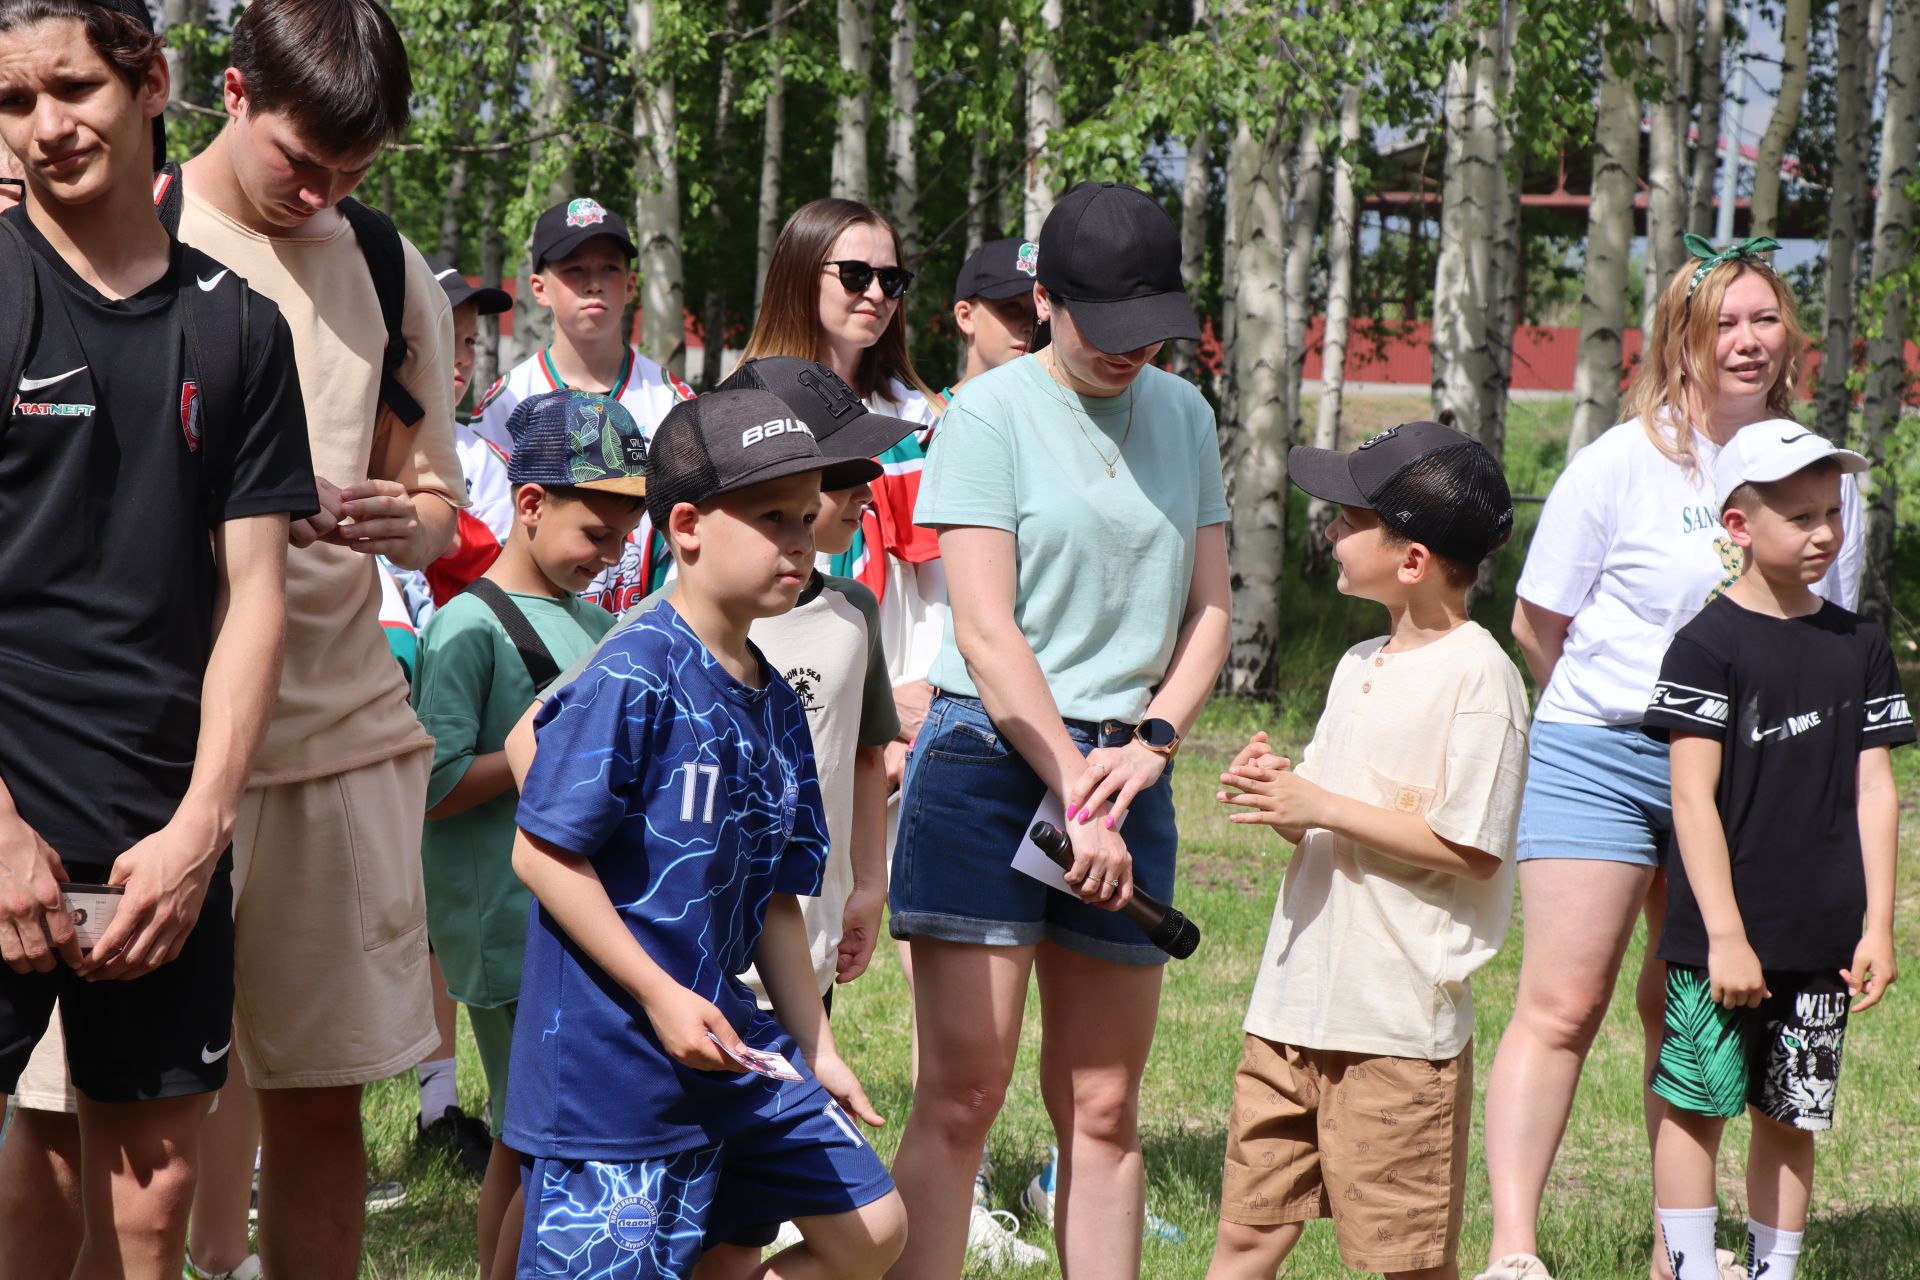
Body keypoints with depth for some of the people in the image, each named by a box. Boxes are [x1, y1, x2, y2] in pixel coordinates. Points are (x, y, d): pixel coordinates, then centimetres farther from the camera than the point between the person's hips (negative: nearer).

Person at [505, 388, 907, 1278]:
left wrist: (816, 1052, 15)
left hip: (731, 1040, 9)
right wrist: (660, 995, -18)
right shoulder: (634, 678, -15)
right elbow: (543, 851, -17)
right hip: (608, 1057, -8)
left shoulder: (774, 704, 10)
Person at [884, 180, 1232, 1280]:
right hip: (991, 763, -5)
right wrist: (1079, 797, -15)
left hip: (1125, 770, 5)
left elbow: (1208, 613, 13)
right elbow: (988, 634, -10)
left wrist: (1152, 743, -6)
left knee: (1105, 1108, 5)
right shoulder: (992, 415, -4)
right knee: (963, 1094, -9)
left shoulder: (1184, 416, 13)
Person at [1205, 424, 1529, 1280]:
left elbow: (1471, 850, -17)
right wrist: (1275, 789, -1)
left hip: (1402, 1017, -8)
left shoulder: (1478, 677, -12)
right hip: (1295, 1004, 8)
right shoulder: (1361, 665, 15)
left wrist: (1321, 807, -16)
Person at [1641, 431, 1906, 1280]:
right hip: (1721, 938, -4)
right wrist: (1724, 934, -14)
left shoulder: (1858, 646, 8)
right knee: (1697, 1108, 1)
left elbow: (1875, 790, 9)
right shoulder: (1708, 646, -7)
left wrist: (1878, 926, 3)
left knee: (1790, 1121, 10)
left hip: (1821, 941, 4)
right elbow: (1694, 797, -10)